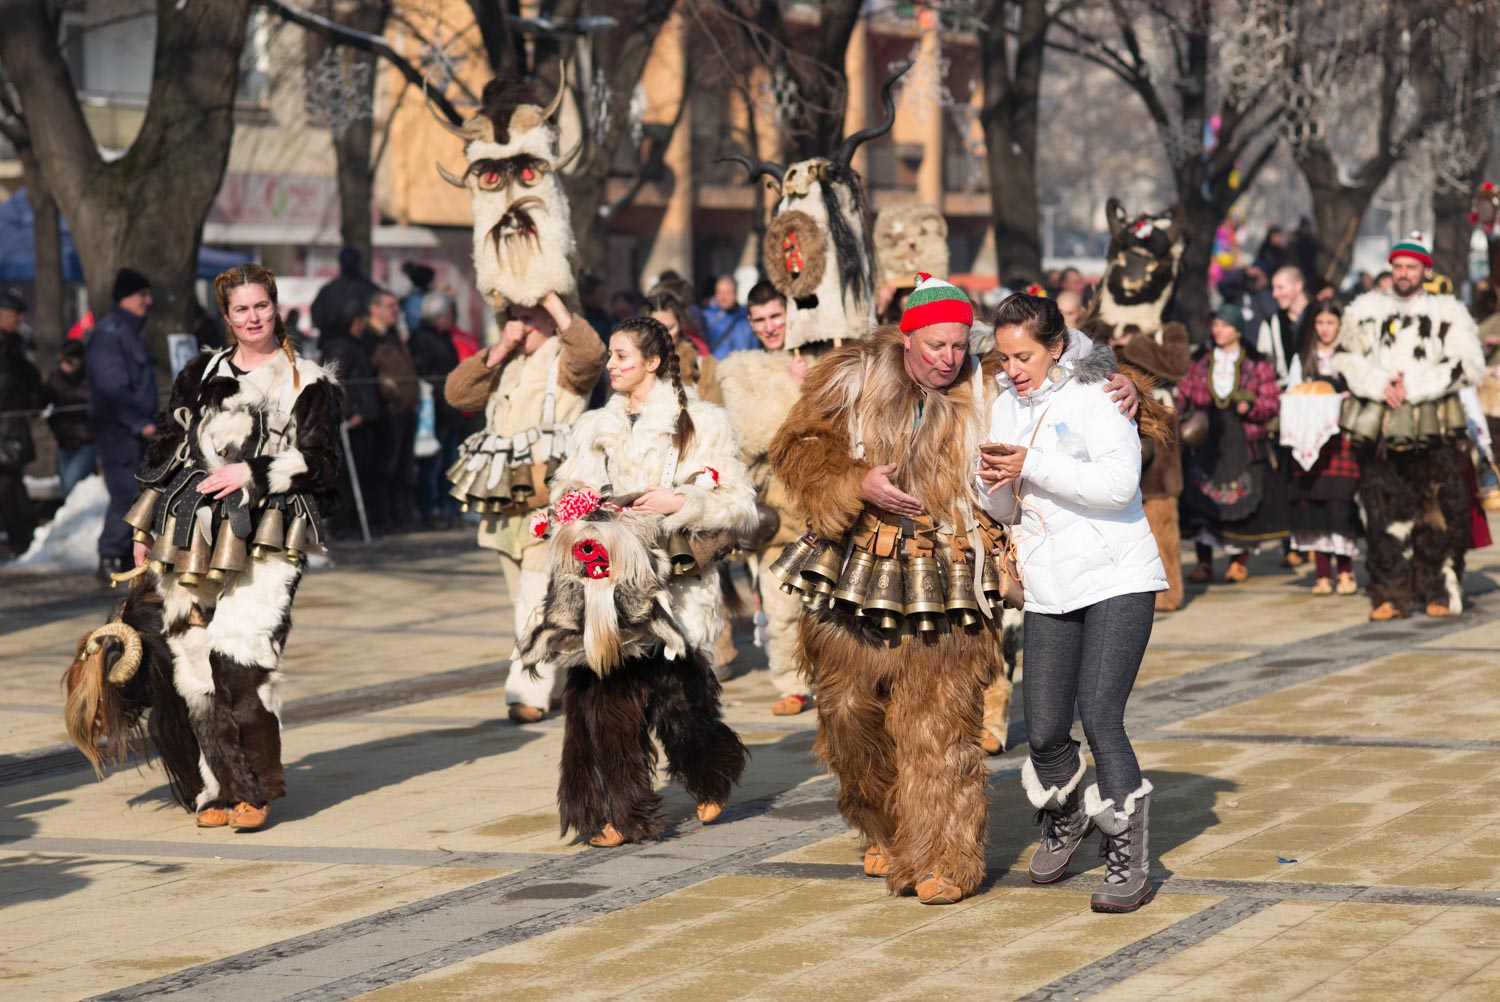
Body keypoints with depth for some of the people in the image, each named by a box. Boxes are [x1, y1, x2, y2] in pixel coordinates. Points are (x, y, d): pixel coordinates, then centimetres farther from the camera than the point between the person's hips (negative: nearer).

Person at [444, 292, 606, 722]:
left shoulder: (563, 360, 0)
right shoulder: (502, 364, 20)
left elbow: (590, 353, -24)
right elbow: (457, 392, 8)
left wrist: (553, 301, -20)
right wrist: (498, 351, 1)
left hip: (548, 492, -8)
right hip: (504, 493, 8)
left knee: (539, 594, -15)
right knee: (523, 598, 12)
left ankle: (531, 690, -16)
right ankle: (563, 679, 23)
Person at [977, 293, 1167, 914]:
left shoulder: (1097, 397, -7)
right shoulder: (1006, 409, 13)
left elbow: (1118, 483, -20)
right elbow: (1006, 511, 18)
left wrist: (1032, 466, -20)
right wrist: (994, 484, -6)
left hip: (1117, 580, -6)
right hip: (1050, 588, 6)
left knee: (1099, 714, -15)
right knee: (1044, 732, 2)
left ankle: (1127, 858, -4)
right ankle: (1064, 817, 33)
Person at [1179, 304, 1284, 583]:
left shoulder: (1256, 365, 4)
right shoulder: (1199, 361, 11)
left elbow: (1272, 403, 2)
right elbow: (1183, 394, 11)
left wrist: (1251, 407, -16)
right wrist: (1179, 412, -9)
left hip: (1243, 443, -1)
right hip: (1205, 442, 1)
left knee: (1242, 503, 0)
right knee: (1199, 500, -8)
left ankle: (1240, 561, 14)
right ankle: (1204, 562, -2)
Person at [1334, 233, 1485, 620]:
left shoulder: (1448, 313, 6)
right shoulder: (1365, 311, 13)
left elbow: (1469, 367, -2)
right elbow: (1345, 359, 10)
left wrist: (1414, 387, -10)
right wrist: (1379, 384, -8)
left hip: (1433, 431, -2)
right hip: (1379, 428, 2)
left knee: (1440, 515, -2)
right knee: (1384, 516, 0)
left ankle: (1441, 593, 8)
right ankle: (1390, 596, 5)